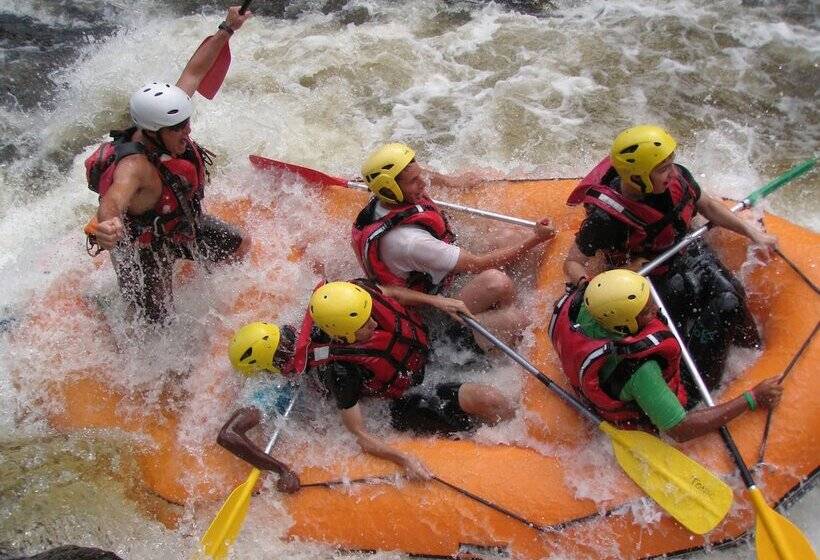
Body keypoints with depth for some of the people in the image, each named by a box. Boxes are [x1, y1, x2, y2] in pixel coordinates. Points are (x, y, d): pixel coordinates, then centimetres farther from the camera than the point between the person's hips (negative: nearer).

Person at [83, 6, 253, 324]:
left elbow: (194, 71, -7)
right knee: (156, 323, 5)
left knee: (241, 246, 20)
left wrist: (228, 29, -2)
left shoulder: (166, 120, -19)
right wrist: (105, 222, -85)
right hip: (146, 247, -8)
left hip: (184, 223, 8)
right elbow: (115, 197, -62)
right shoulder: (135, 165, -41)